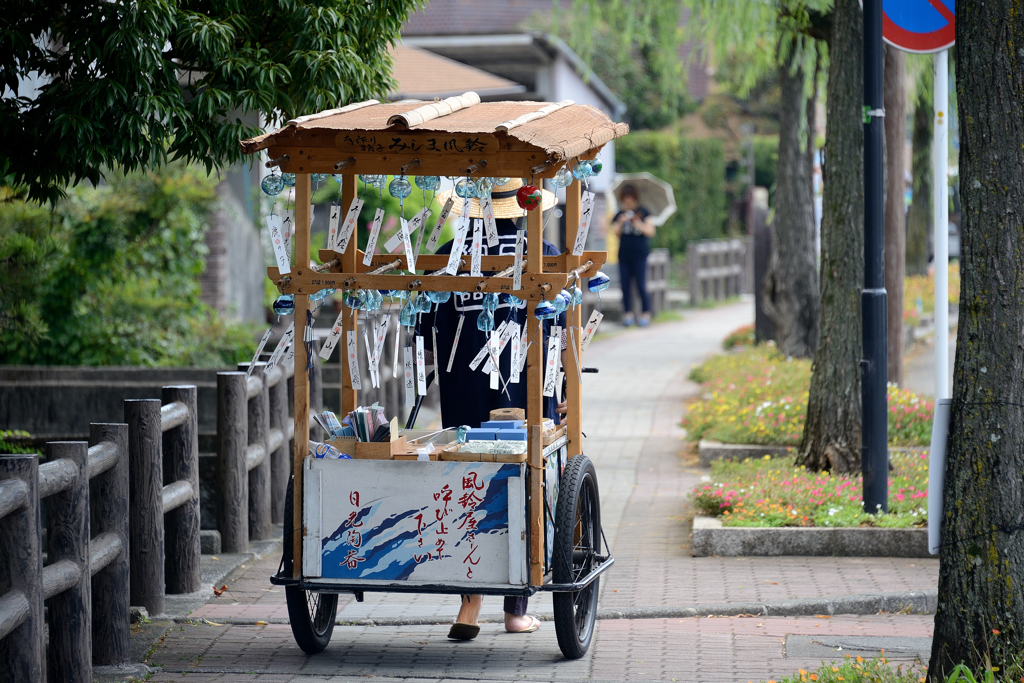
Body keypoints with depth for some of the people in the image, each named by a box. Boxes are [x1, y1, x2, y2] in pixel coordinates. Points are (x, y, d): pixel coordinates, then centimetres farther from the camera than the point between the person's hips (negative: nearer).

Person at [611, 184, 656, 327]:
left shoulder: (643, 213, 5)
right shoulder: (619, 215, 13)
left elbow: (650, 232, -1)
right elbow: (615, 232, 3)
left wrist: (638, 224, -15)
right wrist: (621, 223, -14)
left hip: (639, 254, -3)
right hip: (624, 255, 3)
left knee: (641, 286, -7)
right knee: (625, 286, 1)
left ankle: (646, 314, -1)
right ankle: (628, 314, 7)